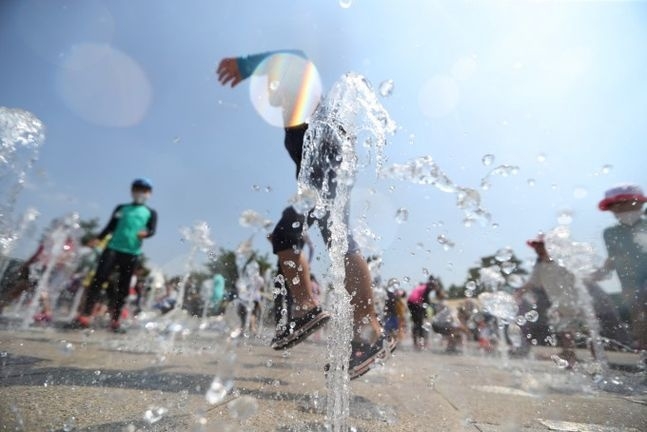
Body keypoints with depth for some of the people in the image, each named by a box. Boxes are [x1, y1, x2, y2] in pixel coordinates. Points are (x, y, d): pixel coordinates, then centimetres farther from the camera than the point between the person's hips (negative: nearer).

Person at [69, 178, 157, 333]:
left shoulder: (151, 213, 11)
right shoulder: (121, 208, 18)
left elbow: (152, 230, -3)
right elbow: (110, 227, 17)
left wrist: (145, 233, -26)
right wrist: (98, 240, 4)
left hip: (132, 253, -1)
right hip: (113, 248, 1)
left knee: (123, 287, 2)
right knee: (99, 279, -9)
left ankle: (115, 320, 11)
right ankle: (85, 316, -4)